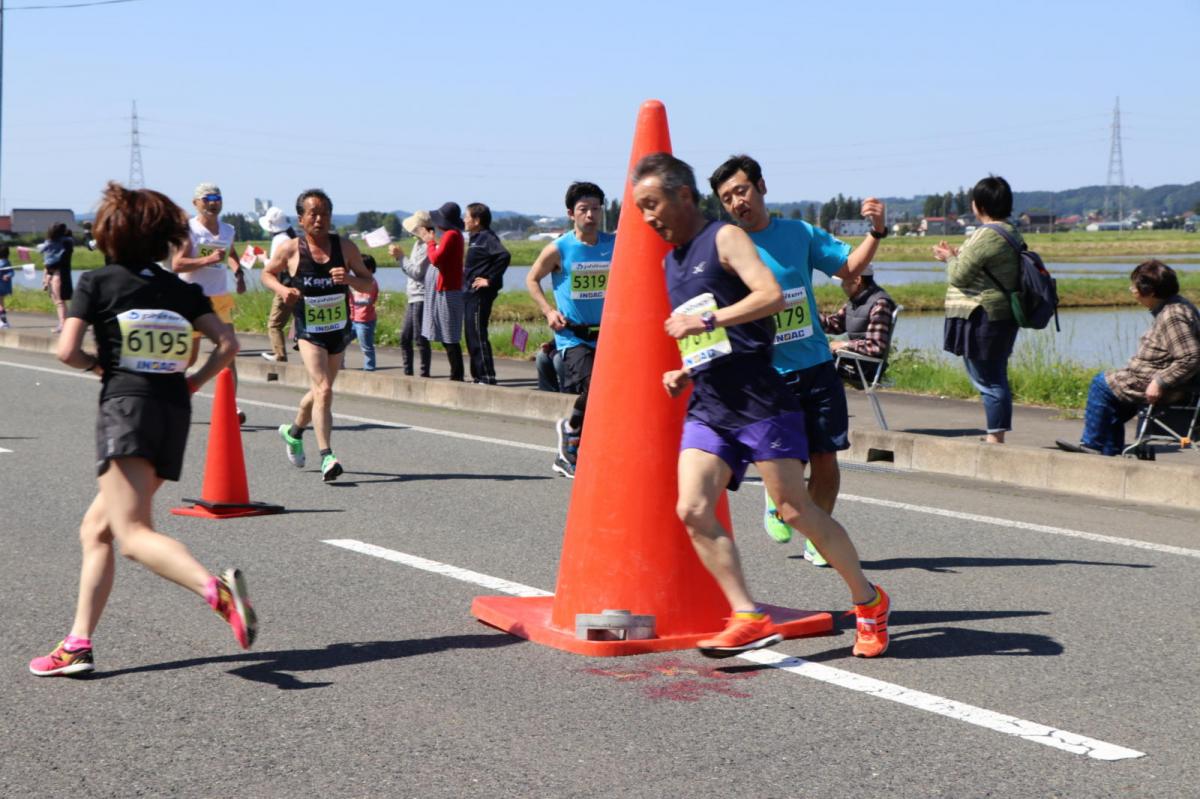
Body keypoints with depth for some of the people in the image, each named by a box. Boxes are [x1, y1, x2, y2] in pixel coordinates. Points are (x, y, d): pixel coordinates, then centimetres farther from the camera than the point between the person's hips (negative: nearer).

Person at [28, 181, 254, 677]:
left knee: (134, 535, -15)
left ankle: (217, 590, -41)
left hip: (126, 407, -6)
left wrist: (97, 365, 13)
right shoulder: (181, 289, 12)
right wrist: (193, 383, 12)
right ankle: (78, 644, 14)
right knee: (96, 527, 16)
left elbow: (67, 351, -7)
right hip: (175, 414, 6)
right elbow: (228, 343, 2)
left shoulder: (97, 283, 1)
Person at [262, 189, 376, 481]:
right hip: (309, 331, -4)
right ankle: (327, 457, -21)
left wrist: (351, 279, -20)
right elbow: (267, 273, 10)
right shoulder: (290, 249, -6)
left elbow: (370, 284, 2)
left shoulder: (345, 247, -2)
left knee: (320, 391, 19)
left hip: (340, 329, 4)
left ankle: (294, 431, 47)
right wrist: (282, 290, -10)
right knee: (323, 390, -20)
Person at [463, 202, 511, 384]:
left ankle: (487, 377, -8)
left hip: (480, 293, -10)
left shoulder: (486, 237, -13)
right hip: (471, 294, 10)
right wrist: (467, 273, 11)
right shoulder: (475, 238, 16)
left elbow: (504, 255, -28)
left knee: (478, 335, -10)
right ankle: (478, 376, 19)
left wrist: (490, 279, -24)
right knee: (472, 335, 13)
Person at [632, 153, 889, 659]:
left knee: (794, 510, -4)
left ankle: (870, 602, 13)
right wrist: (684, 373, 15)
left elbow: (772, 295, -20)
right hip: (707, 408, 8)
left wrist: (706, 320, -23)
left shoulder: (725, 238, -3)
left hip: (759, 401, -7)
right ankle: (748, 619, -9)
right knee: (693, 512, -11)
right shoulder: (670, 263, 21)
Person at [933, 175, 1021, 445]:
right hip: (1002, 315, 10)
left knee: (988, 380, -5)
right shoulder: (1012, 233, 12)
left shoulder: (986, 236, -18)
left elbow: (959, 276, -16)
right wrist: (957, 255, 18)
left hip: (981, 319, -10)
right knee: (995, 379, 14)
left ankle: (995, 437, -3)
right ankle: (996, 435, 19)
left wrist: (950, 259, 3)